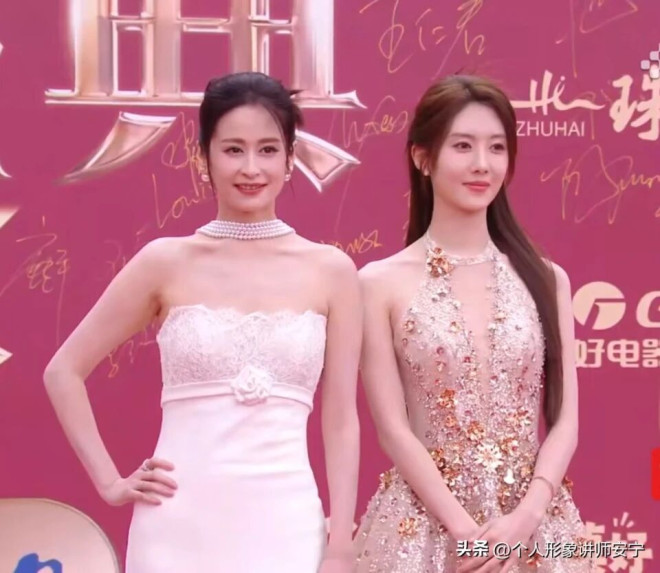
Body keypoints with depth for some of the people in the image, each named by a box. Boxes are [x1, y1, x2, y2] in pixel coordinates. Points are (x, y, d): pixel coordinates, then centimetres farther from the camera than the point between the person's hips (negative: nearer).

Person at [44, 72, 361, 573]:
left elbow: (341, 421, 4)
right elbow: (64, 371, 8)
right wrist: (110, 483, 2)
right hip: (180, 525, 0)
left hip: (285, 525, 0)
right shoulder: (166, 263, 1)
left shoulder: (331, 271, 3)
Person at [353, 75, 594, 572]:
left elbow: (565, 420, 0)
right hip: (426, 523, -2)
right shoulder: (382, 283, -5)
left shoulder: (546, 279, 4)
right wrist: (467, 530, -16)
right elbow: (393, 428, -8)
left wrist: (522, 520, -13)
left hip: (535, 525, 2)